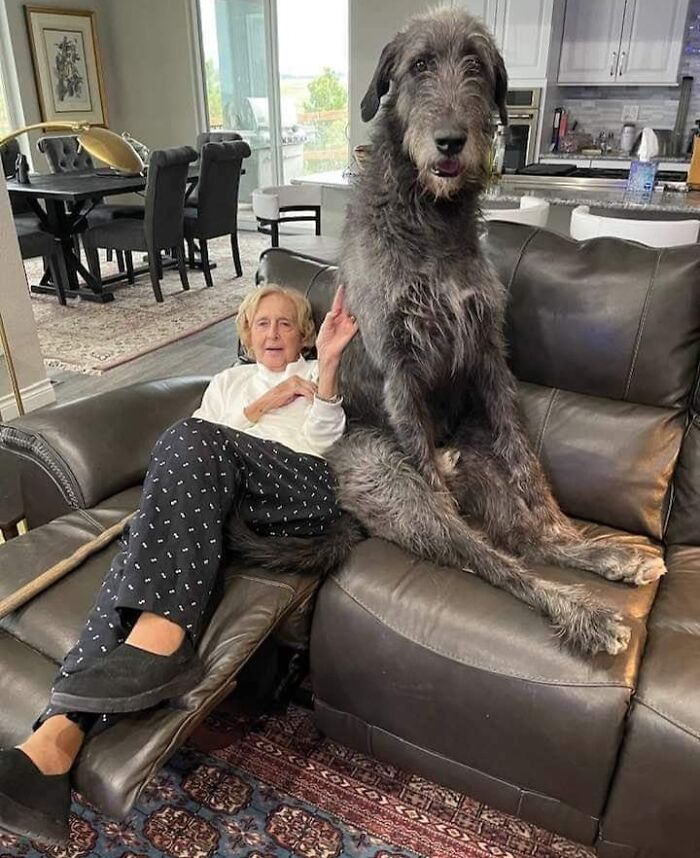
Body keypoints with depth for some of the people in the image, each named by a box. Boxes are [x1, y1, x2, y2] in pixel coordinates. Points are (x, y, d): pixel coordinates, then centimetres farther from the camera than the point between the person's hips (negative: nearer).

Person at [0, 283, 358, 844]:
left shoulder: (314, 374, 27)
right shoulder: (228, 380, 36)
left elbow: (324, 432, 4)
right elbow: (203, 437, 18)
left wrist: (329, 360, -12)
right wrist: (261, 407, 7)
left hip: (295, 492, -3)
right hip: (215, 494, 3)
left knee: (190, 441, -33)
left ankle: (156, 638, -47)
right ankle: (60, 734, -47)